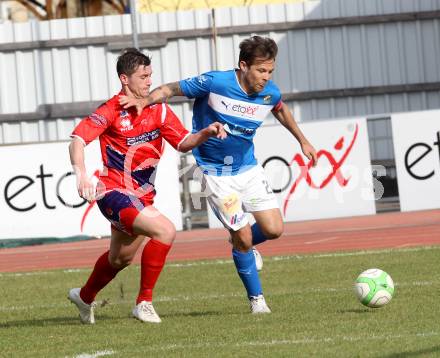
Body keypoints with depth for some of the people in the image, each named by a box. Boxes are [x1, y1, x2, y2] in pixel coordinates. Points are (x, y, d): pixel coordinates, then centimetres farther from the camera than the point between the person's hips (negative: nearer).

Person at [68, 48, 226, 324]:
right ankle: (144, 302, -15)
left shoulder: (158, 109, 5)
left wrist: (207, 132, -13)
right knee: (166, 231, -26)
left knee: (121, 258, 24)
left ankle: (85, 296, 51)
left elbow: (183, 143, 7)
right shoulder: (112, 111, -13)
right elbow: (78, 140, -21)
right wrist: (82, 176, -38)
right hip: (114, 192, -8)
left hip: (142, 195, 8)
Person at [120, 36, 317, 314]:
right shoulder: (215, 82, -21)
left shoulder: (270, 93, -7)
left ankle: (242, 246, 30)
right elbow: (172, 89, -11)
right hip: (217, 174, -5)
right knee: (243, 238, -6)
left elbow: (280, 109, 18)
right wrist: (145, 101, -28)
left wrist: (303, 140, 24)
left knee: (274, 230, -4)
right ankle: (257, 299, 13)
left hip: (249, 168, 5)